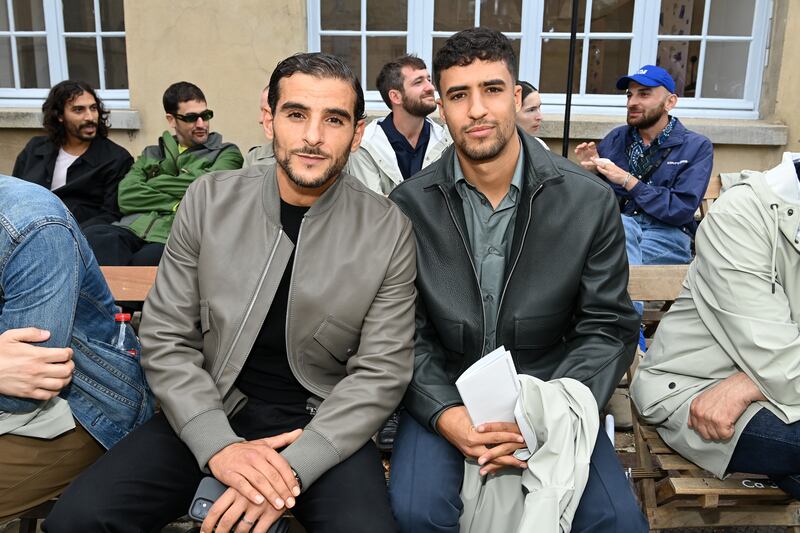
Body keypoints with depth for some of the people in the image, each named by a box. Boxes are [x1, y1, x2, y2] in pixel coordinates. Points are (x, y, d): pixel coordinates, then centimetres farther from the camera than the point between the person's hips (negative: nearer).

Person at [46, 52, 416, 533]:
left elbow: (381, 372, -8)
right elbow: (165, 338, -2)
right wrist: (218, 444, -16)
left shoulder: (389, 230, -8)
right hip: (211, 408, 2)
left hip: (323, 421, -1)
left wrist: (295, 466, -20)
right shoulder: (210, 200, -4)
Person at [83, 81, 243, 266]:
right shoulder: (151, 154, 26)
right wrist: (177, 205, -5)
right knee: (94, 237, -31)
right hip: (133, 228, 3)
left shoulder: (226, 153, 17)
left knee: (145, 260, -37)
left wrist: (152, 183, 9)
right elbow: (126, 196, 9)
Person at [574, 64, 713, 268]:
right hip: (615, 223, 3)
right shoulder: (616, 137, 13)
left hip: (666, 232, -3)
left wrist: (627, 180, -11)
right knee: (621, 223, -34)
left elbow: (681, 210, -8)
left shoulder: (697, 147, 5)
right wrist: (589, 171, -5)